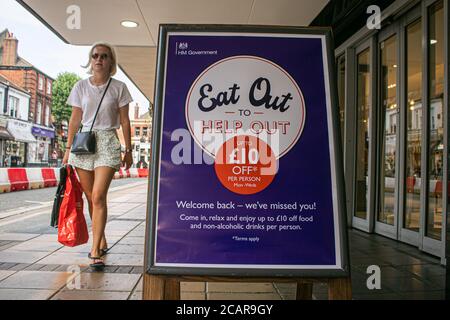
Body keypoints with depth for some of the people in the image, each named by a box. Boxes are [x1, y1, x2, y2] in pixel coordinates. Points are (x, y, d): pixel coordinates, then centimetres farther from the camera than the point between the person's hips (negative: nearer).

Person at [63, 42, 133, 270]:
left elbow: (125, 122, 4)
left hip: (107, 143, -3)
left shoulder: (118, 88, 3)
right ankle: (102, 241, 25)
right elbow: (75, 121, 11)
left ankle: (95, 251, -10)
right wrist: (68, 149, 9)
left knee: (98, 197, -14)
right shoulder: (81, 87, 9)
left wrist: (128, 150, 4)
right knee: (91, 198, 8)